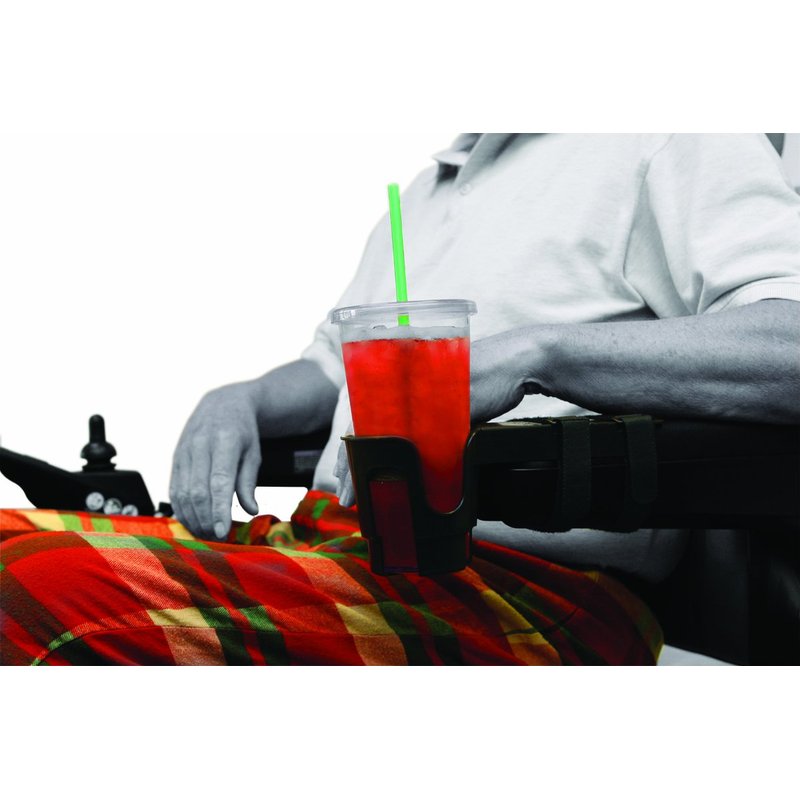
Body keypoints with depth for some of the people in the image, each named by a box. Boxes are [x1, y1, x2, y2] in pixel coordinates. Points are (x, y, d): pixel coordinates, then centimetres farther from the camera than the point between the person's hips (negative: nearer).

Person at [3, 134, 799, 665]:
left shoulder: (673, 147, 2)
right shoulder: (422, 190, 26)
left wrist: (535, 352, -25)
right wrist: (241, 402, 9)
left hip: (520, 576, -7)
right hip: (328, 538, 8)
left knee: (78, 621, -28)